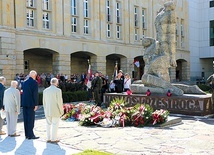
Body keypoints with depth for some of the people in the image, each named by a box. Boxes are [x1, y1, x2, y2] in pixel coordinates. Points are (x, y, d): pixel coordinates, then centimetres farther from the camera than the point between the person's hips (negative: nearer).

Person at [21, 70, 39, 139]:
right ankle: (30, 135, 0)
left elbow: (23, 92, 12)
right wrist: (36, 104, -11)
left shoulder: (24, 82, 11)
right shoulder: (34, 82, -10)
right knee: (31, 119, -2)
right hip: (31, 103, -7)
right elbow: (35, 94, -14)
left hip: (24, 103, 7)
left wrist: (23, 102, 15)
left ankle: (27, 134, 15)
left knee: (26, 119, 9)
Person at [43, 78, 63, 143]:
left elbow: (44, 102, 8)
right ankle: (53, 139, 6)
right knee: (55, 125, 2)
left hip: (47, 111, 5)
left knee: (48, 124, 13)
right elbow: (59, 102, -14)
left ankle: (48, 138, 16)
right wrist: (61, 111, -4)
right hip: (56, 111, -5)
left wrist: (45, 110, 17)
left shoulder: (45, 90, 4)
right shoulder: (58, 90, -13)